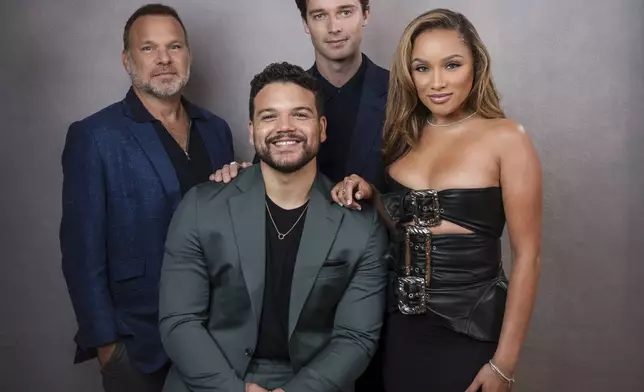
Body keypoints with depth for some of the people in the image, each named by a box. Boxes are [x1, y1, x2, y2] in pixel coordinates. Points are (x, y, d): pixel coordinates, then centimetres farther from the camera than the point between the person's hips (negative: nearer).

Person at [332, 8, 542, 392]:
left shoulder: (506, 138, -11)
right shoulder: (406, 135, 4)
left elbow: (527, 255, -11)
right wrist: (370, 194, -5)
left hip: (471, 329, -5)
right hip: (403, 324, 5)